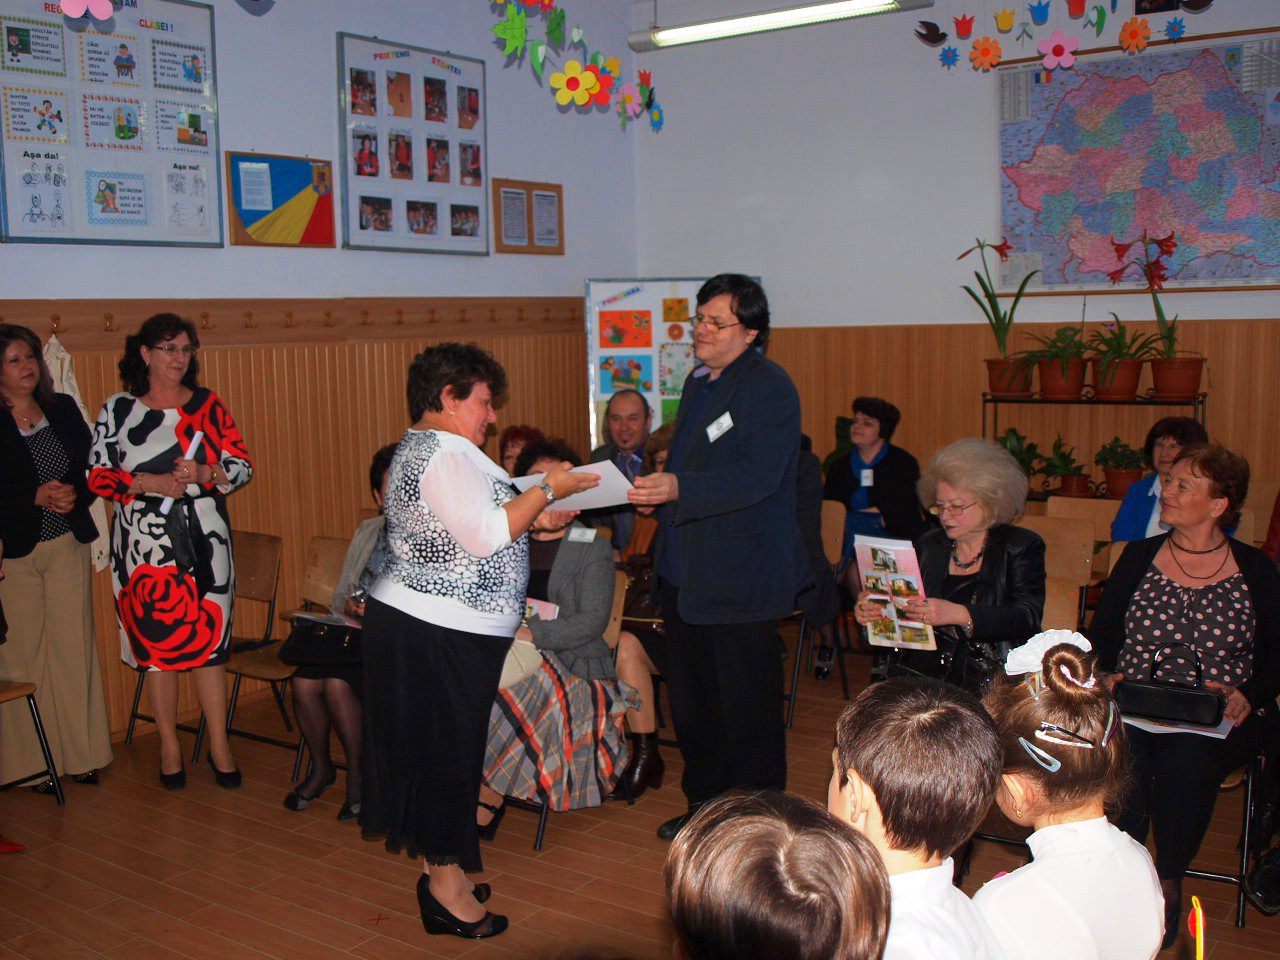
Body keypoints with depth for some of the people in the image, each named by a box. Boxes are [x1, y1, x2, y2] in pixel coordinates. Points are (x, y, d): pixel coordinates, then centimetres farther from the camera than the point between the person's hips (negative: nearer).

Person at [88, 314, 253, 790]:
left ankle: (219, 746, 13)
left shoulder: (208, 404, 7)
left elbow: (242, 465, 5)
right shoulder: (116, 409, 4)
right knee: (156, 642, 4)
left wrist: (203, 474, -14)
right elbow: (98, 475, 1)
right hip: (144, 546, 0)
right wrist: (150, 484, -14)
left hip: (204, 542, 1)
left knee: (209, 640, 2)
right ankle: (169, 748, 18)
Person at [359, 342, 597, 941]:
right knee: (449, 749, -1)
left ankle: (440, 869, 27)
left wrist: (532, 522, 13)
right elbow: (486, 536, -24)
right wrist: (547, 491, -15)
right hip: (441, 636, -11)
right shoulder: (446, 452, -17)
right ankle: (447, 886, 10)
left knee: (429, 748, 16)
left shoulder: (417, 448, 18)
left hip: (409, 620, 11)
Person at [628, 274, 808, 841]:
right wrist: (656, 489, 7)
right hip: (684, 573, 9)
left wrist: (678, 489, -33)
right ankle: (704, 803, 34)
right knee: (690, 699, 17)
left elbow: (757, 477, -24)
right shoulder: (698, 382, 16)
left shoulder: (770, 389, -13)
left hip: (740, 577, -9)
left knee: (748, 706, 3)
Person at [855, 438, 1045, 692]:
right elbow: (903, 609, 15)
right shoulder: (928, 545, 16)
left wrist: (958, 614, -26)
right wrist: (870, 612, -9)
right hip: (919, 672, 3)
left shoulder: (1023, 547, 4)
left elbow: (1027, 617, -11)